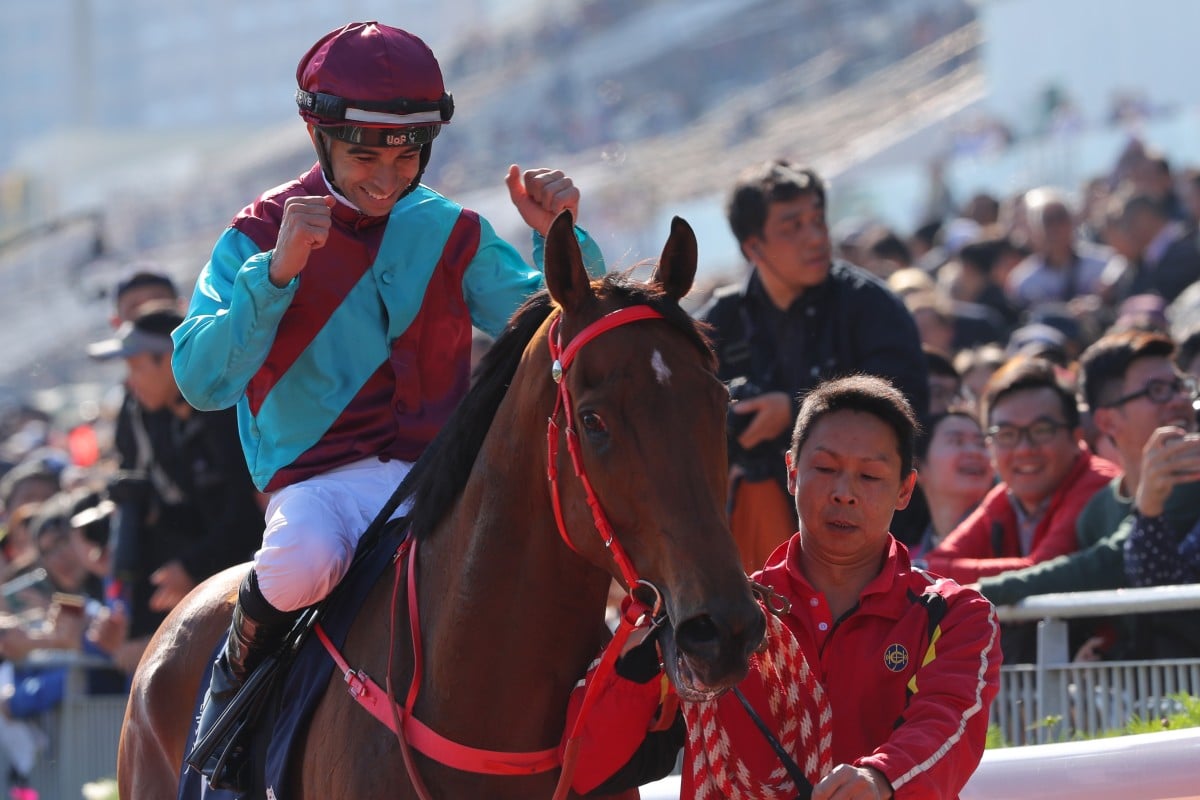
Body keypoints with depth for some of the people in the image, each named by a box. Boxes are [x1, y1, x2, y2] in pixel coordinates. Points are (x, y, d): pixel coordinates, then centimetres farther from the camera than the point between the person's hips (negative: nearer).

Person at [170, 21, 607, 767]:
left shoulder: (452, 235, 10)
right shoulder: (257, 239, 1)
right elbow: (202, 381, -11)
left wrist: (561, 243, -5)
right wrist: (276, 270, -22)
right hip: (319, 482, -3)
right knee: (300, 564, -37)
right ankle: (236, 676, -4)